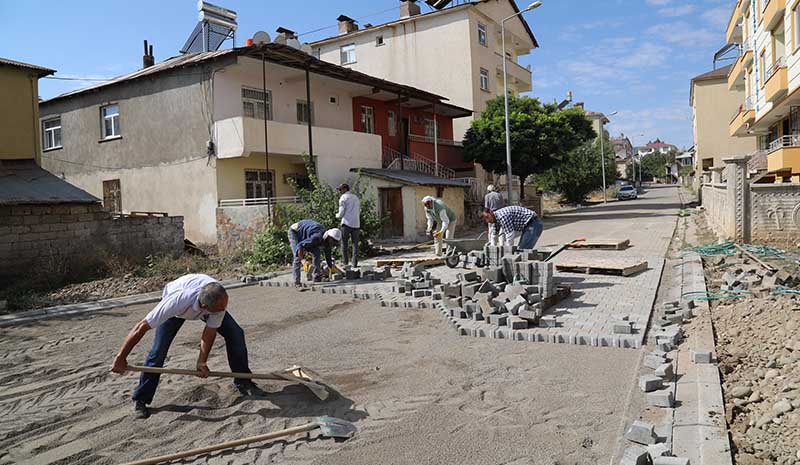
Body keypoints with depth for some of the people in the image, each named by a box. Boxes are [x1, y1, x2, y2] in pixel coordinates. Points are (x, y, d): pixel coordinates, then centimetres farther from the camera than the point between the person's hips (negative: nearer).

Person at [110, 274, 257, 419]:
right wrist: (120, 358, -32)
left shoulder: (220, 298, -40)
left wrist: (202, 361, -31)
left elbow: (210, 331, -25)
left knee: (235, 333, -9)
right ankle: (140, 400, 2)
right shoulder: (177, 301, -48)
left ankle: (243, 382, 8)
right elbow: (141, 327, -39)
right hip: (177, 309, -2)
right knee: (159, 349, -16)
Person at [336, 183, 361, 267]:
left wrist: (337, 215, 16)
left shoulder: (343, 197, 0)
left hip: (347, 223, -5)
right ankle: (355, 263, 2)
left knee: (344, 242, 3)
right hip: (356, 223, 5)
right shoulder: (356, 197, 19)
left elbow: (341, 213, -4)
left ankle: (345, 262, 0)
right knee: (355, 243, 6)